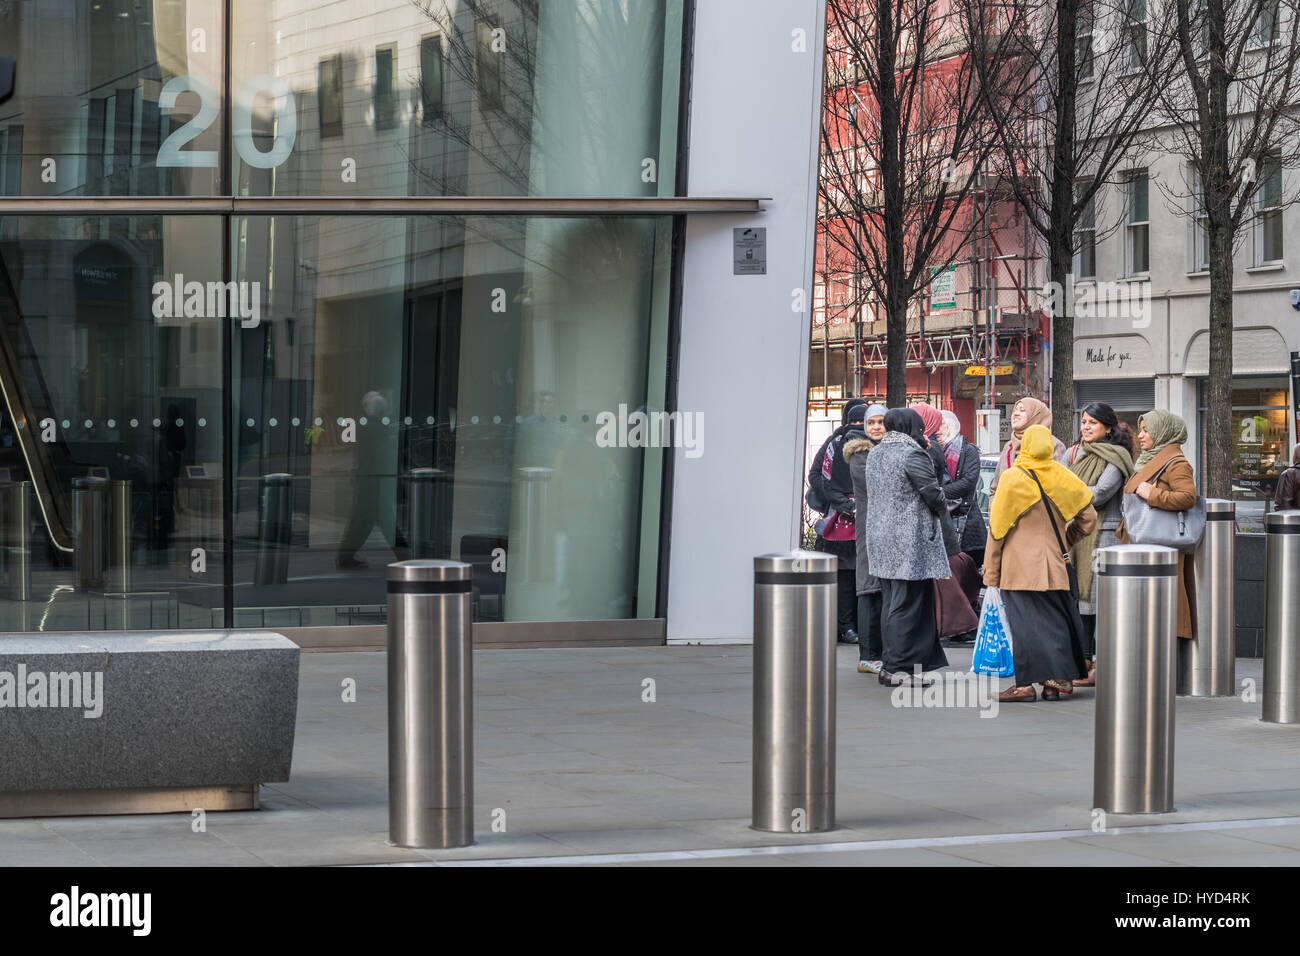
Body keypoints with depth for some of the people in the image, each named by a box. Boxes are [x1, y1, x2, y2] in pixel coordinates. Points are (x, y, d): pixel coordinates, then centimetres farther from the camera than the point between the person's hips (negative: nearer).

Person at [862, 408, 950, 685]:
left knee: (890, 603, 13)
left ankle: (889, 665, 16)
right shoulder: (913, 454, -13)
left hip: (881, 537, 8)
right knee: (908, 605, -5)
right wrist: (941, 507, 9)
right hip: (910, 540, -8)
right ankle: (898, 668, -5)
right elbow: (934, 495, -12)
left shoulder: (874, 454, 12)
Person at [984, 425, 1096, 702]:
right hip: (1054, 564, 4)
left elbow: (997, 528, -4)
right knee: (1056, 617, 9)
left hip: (1019, 566, -4)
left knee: (1025, 622, -5)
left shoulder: (1013, 478, -7)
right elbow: (1088, 517, 9)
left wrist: (991, 572, 2)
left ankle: (1026, 683, -9)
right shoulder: (1062, 477, 4)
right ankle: (1058, 679, 6)